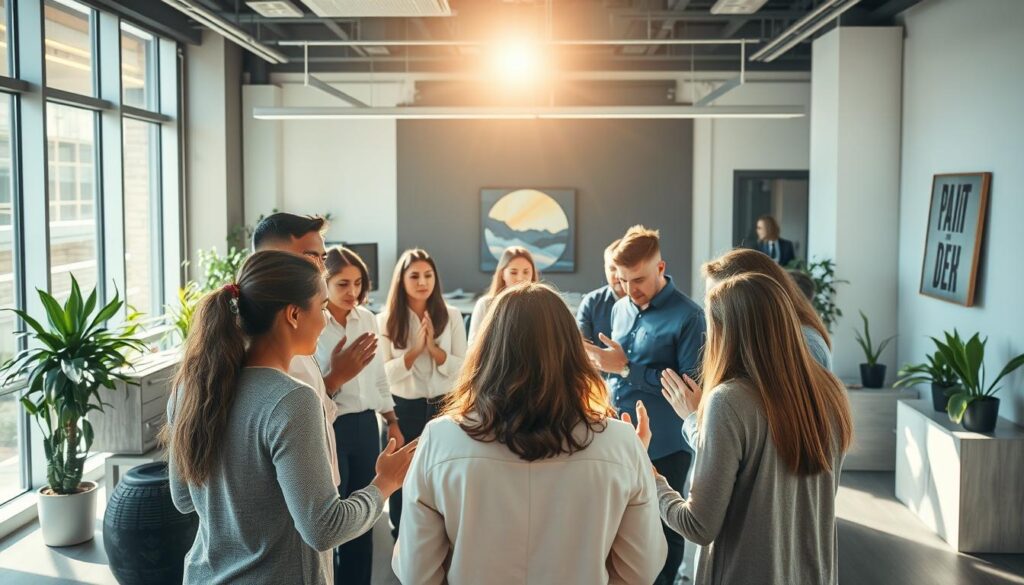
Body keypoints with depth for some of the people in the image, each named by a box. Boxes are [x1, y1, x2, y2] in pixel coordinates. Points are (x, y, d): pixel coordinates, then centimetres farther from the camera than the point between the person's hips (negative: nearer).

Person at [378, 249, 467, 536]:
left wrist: (433, 348, -21)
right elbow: (384, 375, -11)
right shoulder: (386, 320, -5)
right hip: (403, 410, 0)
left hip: (444, 407, 1)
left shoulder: (451, 316, -3)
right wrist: (415, 349, -21)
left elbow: (461, 368, -7)